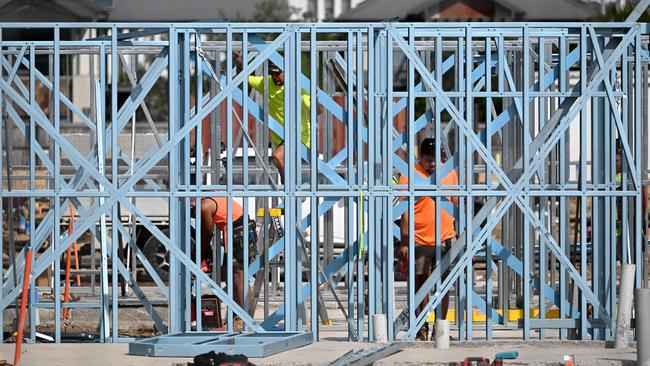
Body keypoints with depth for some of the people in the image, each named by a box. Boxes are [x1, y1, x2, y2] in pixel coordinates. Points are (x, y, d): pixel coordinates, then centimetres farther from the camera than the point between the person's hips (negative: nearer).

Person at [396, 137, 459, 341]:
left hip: (445, 239, 3)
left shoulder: (449, 173, 8)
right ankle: (421, 328, 11)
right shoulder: (410, 175, -5)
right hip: (419, 241, -3)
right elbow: (404, 212, -5)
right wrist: (404, 243, -9)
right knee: (420, 284, 3)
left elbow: (456, 204, 17)